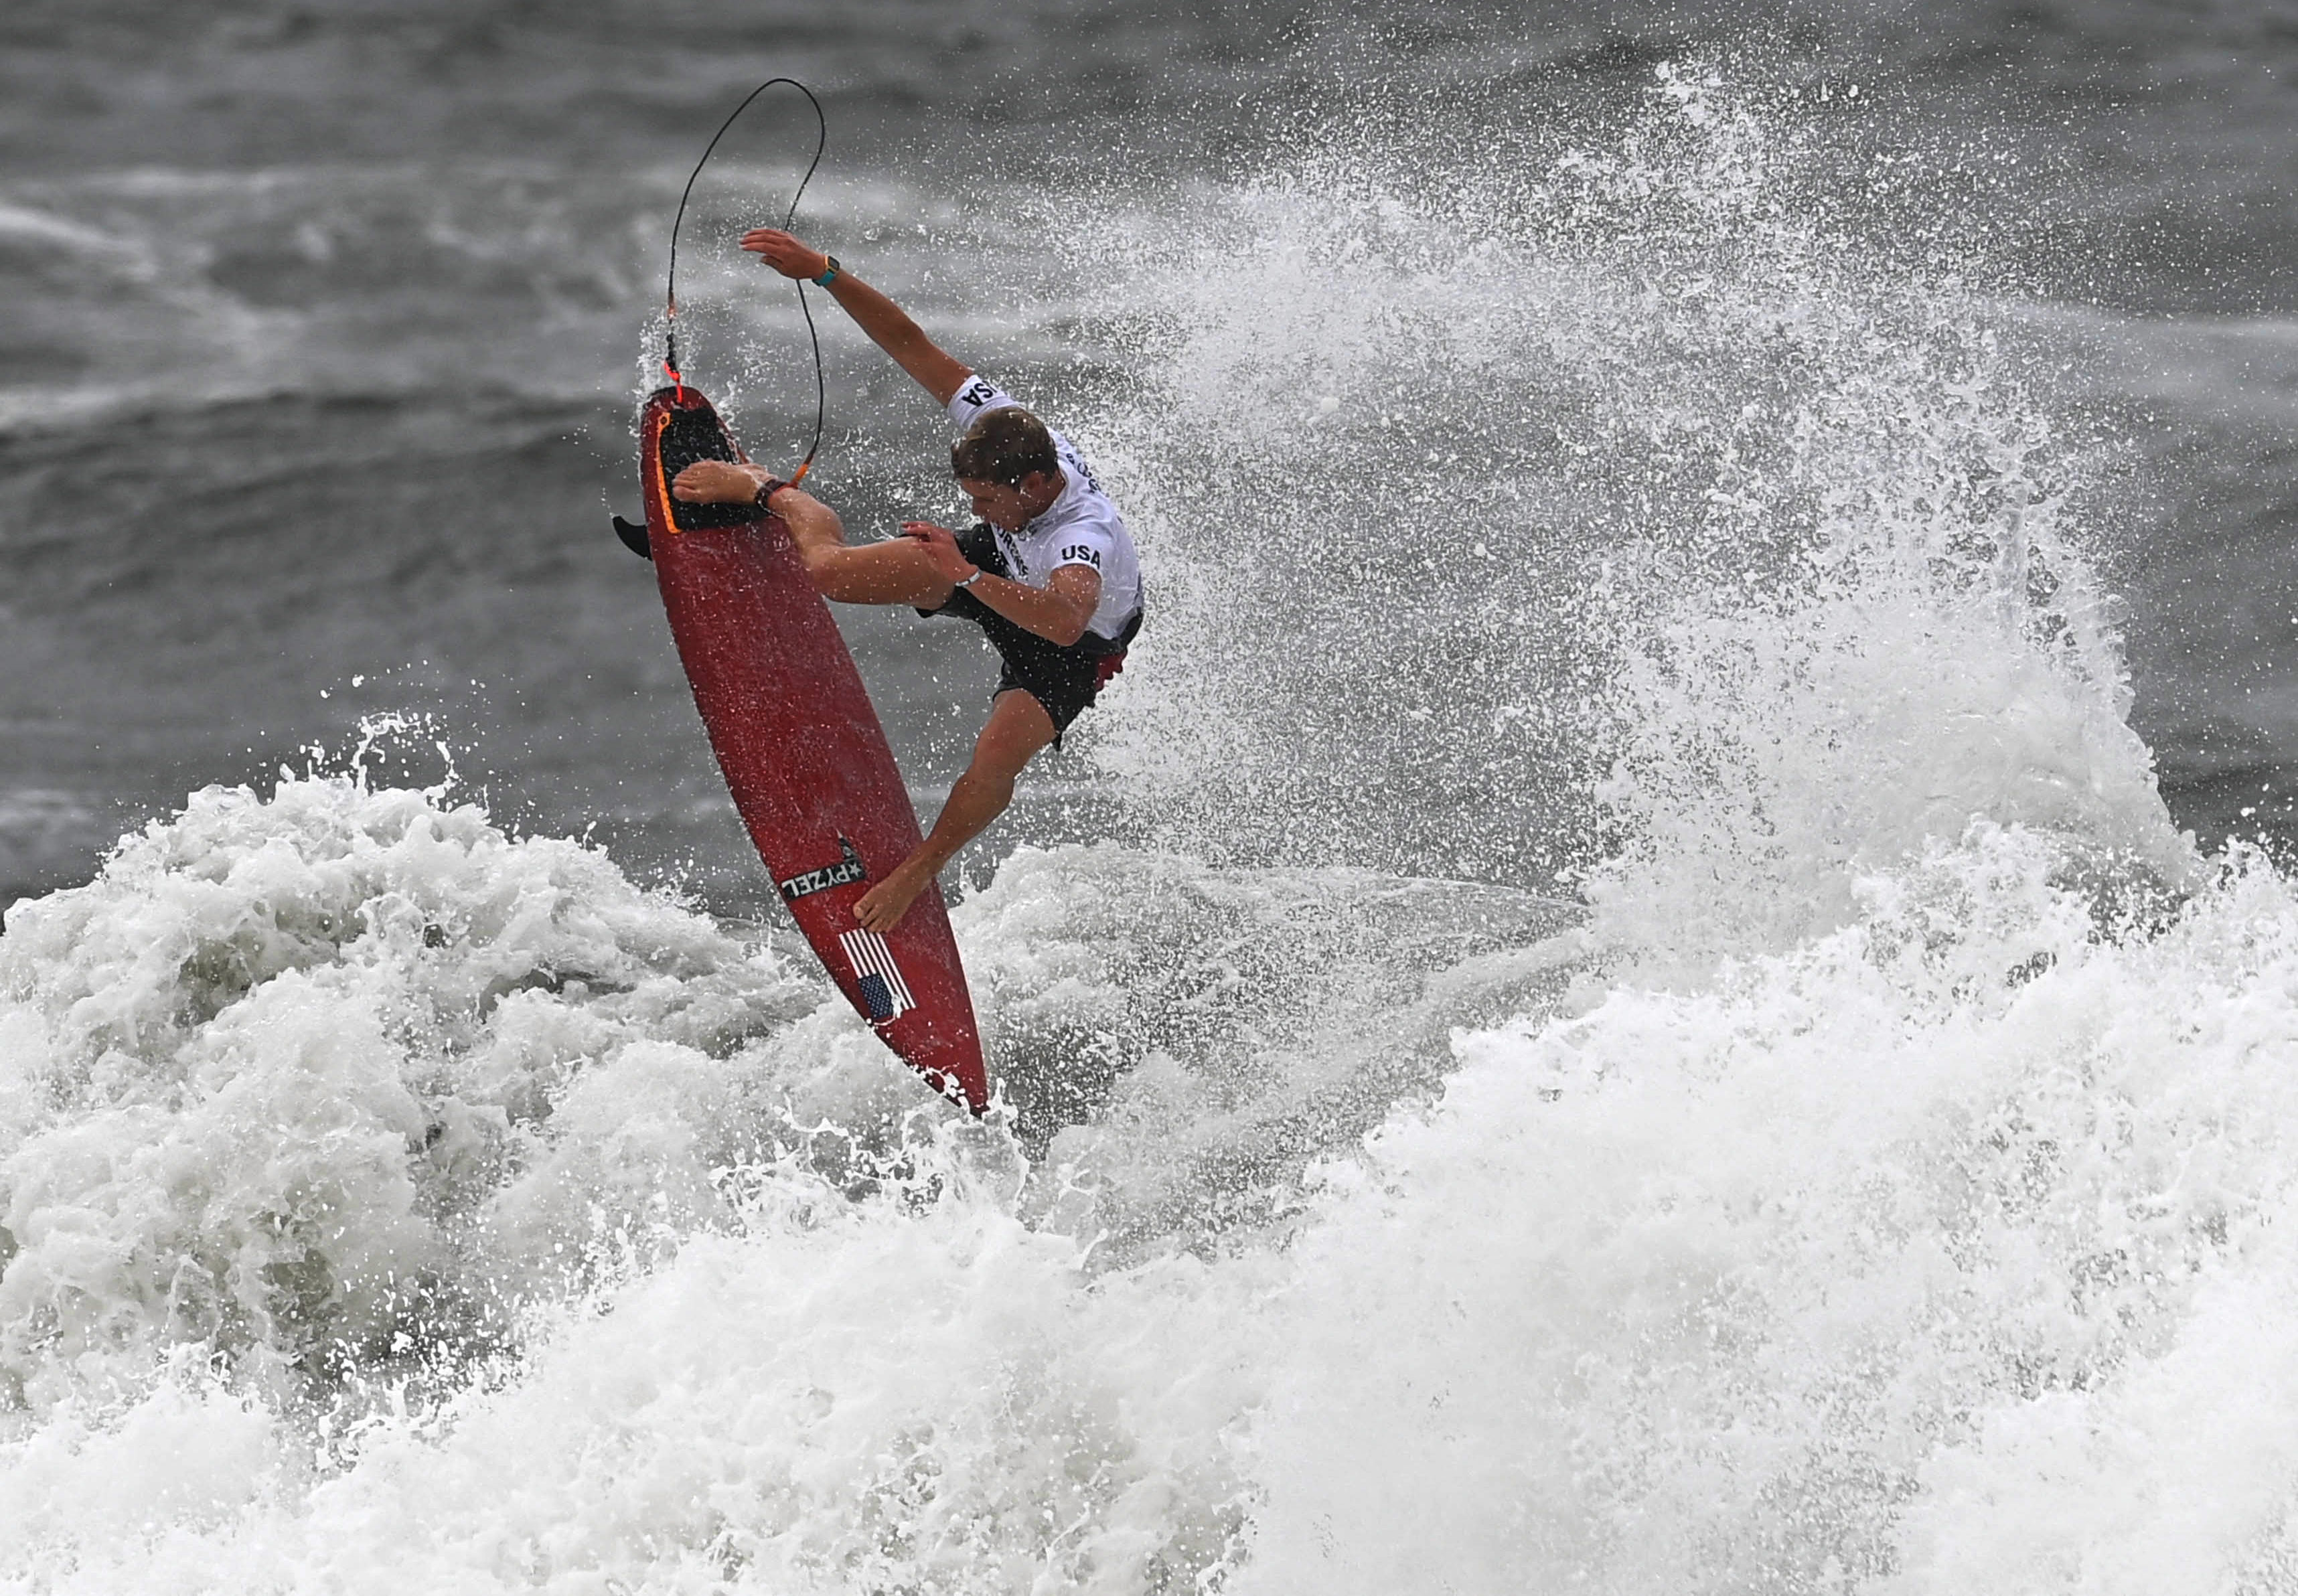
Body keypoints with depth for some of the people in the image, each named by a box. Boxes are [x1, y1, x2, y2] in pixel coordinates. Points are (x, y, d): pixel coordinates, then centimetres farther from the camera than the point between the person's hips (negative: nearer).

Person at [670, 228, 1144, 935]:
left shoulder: (1087, 536, -48)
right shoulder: (999, 426, -31)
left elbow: (1065, 620, -68)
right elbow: (908, 342, -28)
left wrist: (966, 576, -73)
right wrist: (823, 271, -37)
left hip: (1073, 644, -5)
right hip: (1000, 564, 5)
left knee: (996, 758, -28)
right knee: (829, 570, -11)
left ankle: (919, 871, 1)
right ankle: (760, 489, 25)